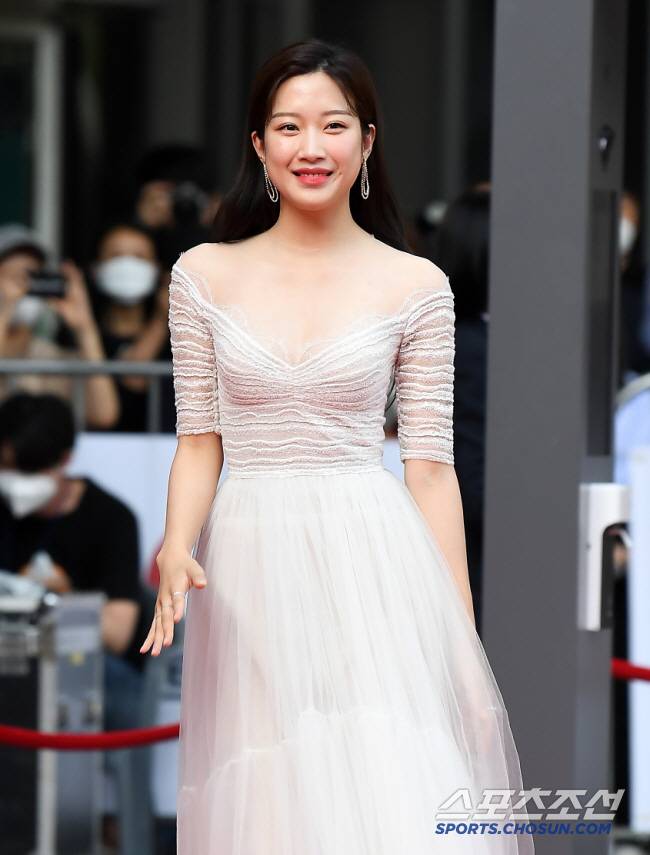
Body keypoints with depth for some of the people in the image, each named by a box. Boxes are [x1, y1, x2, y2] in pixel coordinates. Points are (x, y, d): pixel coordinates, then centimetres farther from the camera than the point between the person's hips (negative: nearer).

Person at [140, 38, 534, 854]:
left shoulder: (416, 287, 2)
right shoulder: (205, 274, 6)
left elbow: (430, 465, 2)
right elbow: (199, 441, 9)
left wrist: (462, 641, -2)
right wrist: (176, 546, -11)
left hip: (374, 569, -1)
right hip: (250, 574, 1)